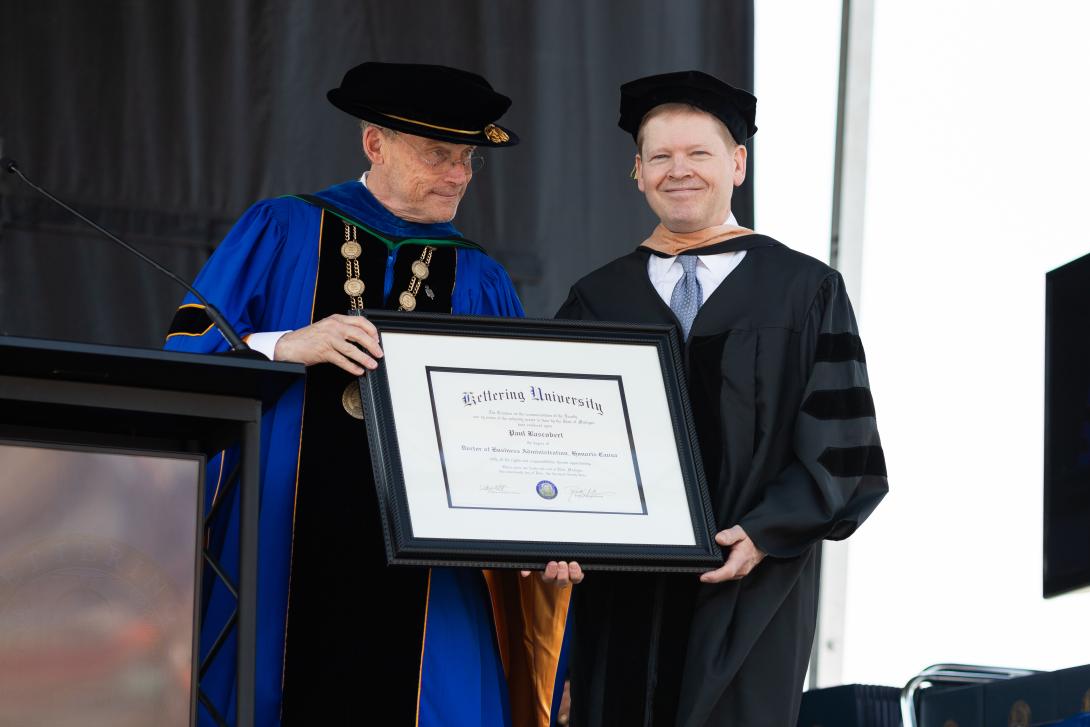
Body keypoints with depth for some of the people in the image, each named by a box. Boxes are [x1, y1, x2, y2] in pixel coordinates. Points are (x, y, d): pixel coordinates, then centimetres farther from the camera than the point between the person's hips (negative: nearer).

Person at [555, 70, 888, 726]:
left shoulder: (807, 293, 3)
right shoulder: (598, 301, 10)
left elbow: (838, 446, -1)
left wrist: (764, 534, -14)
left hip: (750, 588, -2)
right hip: (621, 591, 2)